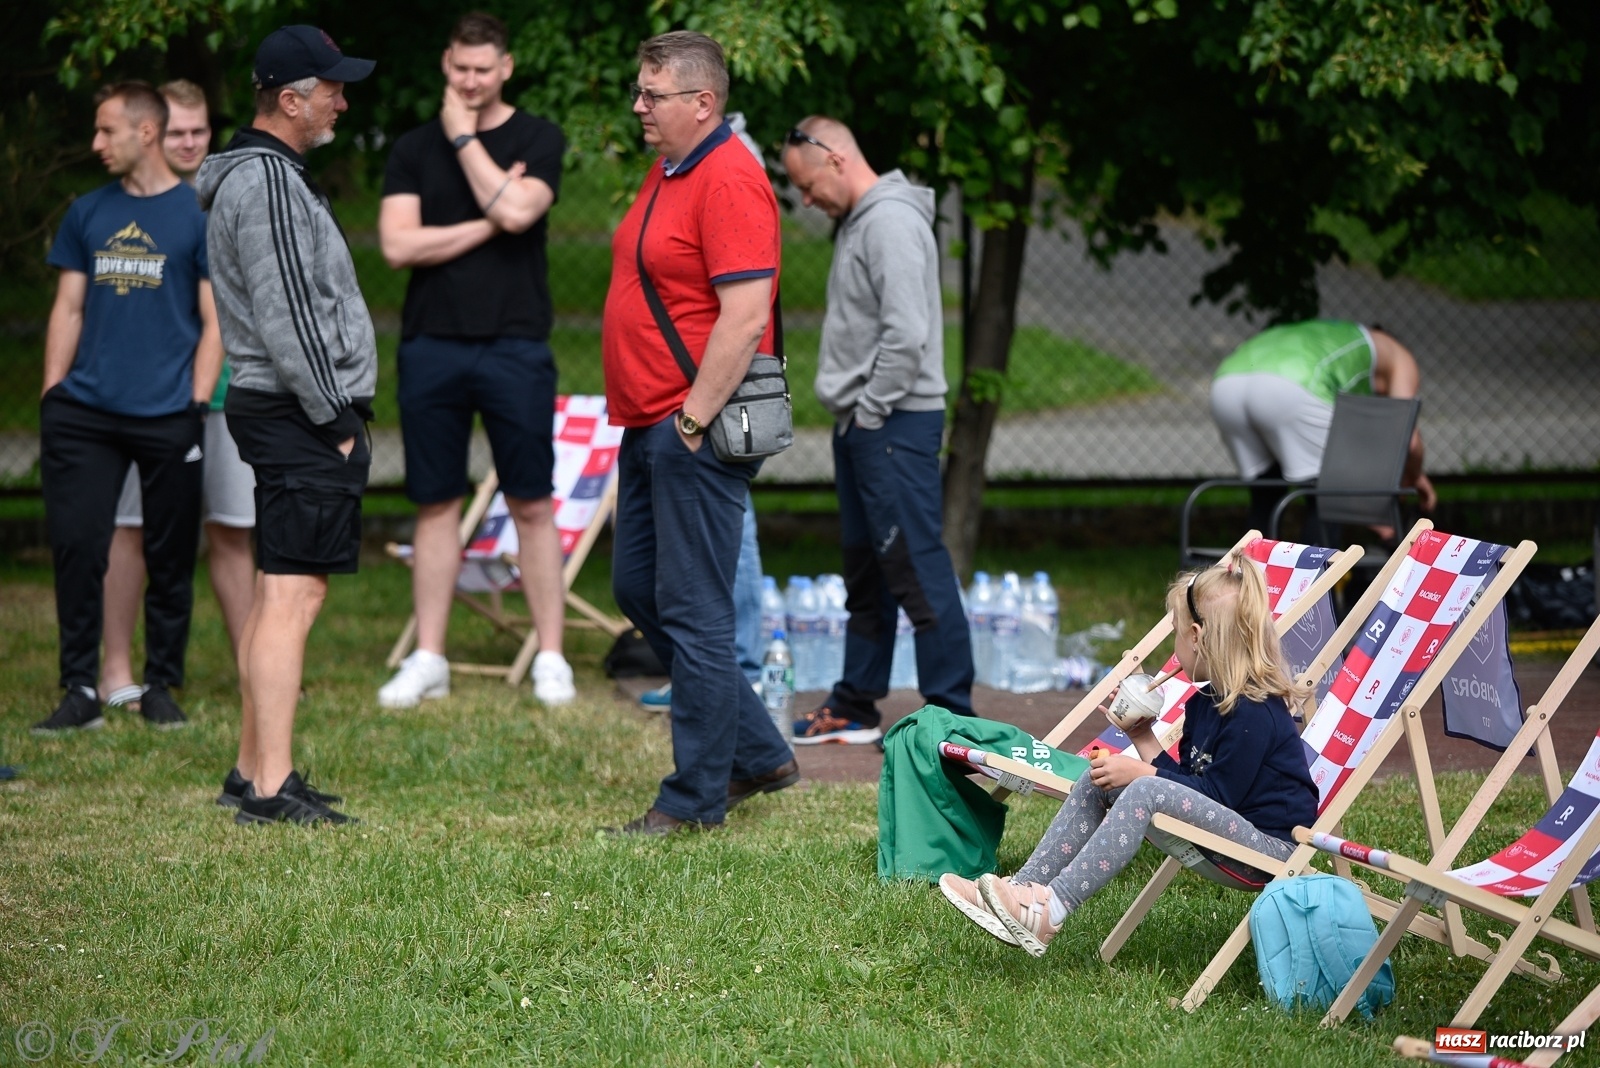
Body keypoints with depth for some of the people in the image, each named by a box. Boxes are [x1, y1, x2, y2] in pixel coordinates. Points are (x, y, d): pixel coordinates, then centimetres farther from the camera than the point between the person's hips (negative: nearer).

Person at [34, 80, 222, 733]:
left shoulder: (200, 214, 0)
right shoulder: (88, 213, 11)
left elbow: (214, 322, 0)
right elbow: (68, 309, 13)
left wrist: (196, 404, -8)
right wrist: (50, 397, 5)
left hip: (167, 416, -3)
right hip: (84, 412, 3)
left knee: (170, 557, 5)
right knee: (76, 546, -3)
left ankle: (161, 688, 17)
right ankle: (81, 690, 4)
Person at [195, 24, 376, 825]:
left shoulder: (264, 173, 19)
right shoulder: (267, 180, -15)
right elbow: (286, 317, -20)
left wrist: (337, 413, 19)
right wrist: (335, 420, -15)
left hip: (286, 414, 11)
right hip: (300, 413, -11)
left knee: (278, 594, 13)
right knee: (292, 596, -12)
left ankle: (253, 773, 18)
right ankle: (270, 790, -14)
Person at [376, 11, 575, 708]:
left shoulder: (538, 140, 4)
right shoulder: (413, 150, 9)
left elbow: (516, 210, -15)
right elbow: (398, 245, -3)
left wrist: (463, 136, -6)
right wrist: (486, 226, -8)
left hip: (514, 345, -2)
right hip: (431, 346, 2)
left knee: (531, 505, 0)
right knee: (436, 505, 6)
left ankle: (551, 658, 4)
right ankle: (428, 659, 11)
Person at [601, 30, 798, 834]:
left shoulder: (728, 181, -16)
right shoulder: (666, 173, 15)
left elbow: (745, 317, -22)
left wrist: (693, 421, -20)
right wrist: (650, 421, 19)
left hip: (697, 429, -11)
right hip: (650, 426, 11)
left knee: (692, 609, -5)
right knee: (636, 588, 16)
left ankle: (697, 796, 3)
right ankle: (758, 754, 24)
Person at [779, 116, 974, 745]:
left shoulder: (892, 222, -15)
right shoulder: (856, 221, 17)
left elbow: (907, 333, -23)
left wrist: (870, 411, -17)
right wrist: (851, 414, 14)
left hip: (895, 425, -11)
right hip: (861, 424, 11)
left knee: (916, 566, -10)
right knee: (865, 569, 15)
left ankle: (951, 713, -9)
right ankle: (855, 708, 23)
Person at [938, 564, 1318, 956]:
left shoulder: (1254, 714, -17)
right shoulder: (1205, 702, 12)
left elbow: (1218, 794, -19)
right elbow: (1189, 783, 12)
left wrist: (1141, 773, -15)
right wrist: (1144, 738, 6)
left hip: (1275, 846, -10)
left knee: (1147, 791, -30)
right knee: (1099, 783, 3)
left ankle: (1050, 912, -34)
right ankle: (1023, 889, -6)